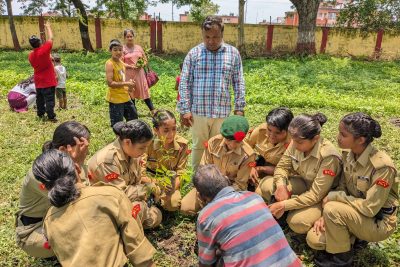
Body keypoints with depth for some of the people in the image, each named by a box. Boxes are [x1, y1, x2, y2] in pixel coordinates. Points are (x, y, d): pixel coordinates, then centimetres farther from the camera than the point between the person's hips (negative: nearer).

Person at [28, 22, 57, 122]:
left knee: (40, 99, 17)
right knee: (49, 100, -3)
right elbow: (50, 38, -7)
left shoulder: (31, 55, 0)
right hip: (48, 82, -6)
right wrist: (48, 27, 7)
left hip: (38, 82, 6)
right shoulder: (43, 50, -18)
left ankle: (40, 114, 26)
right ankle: (51, 117, -3)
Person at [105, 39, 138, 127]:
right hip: (115, 99, -9)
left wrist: (129, 84, 1)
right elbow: (110, 83, -24)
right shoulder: (109, 64, -16)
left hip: (125, 97, 9)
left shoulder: (121, 62, 9)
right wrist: (126, 83, -22)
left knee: (133, 117, 21)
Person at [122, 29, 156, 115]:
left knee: (145, 93, 3)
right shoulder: (123, 49, -1)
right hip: (129, 75, -2)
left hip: (140, 74, 2)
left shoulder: (139, 47, 10)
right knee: (131, 95, 6)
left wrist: (142, 65, -7)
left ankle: (153, 111, 8)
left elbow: (145, 60, 14)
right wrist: (131, 66, -19)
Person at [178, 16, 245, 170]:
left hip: (222, 112, 1)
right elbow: (184, 83, 0)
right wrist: (185, 109, -5)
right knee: (198, 146, 12)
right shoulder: (193, 53, 0)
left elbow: (238, 83, 7)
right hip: (198, 111, 0)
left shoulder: (233, 53, 4)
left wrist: (239, 108, 3)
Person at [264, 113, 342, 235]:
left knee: (297, 222, -30)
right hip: (303, 183, 5)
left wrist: (284, 205, -31)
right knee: (267, 187, -18)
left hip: (322, 196, -5)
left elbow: (315, 195, -29)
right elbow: (282, 166, -4)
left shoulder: (329, 156, -32)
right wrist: (281, 185, -26)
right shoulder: (296, 143, -17)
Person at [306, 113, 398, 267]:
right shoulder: (348, 154, -7)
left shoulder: (382, 166, -29)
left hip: (378, 223, -6)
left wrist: (334, 196, -21)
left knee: (333, 209, -32)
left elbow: (369, 208, -26)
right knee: (314, 239, -10)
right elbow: (342, 188, 1)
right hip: (354, 215, 6)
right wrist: (326, 215, -11)